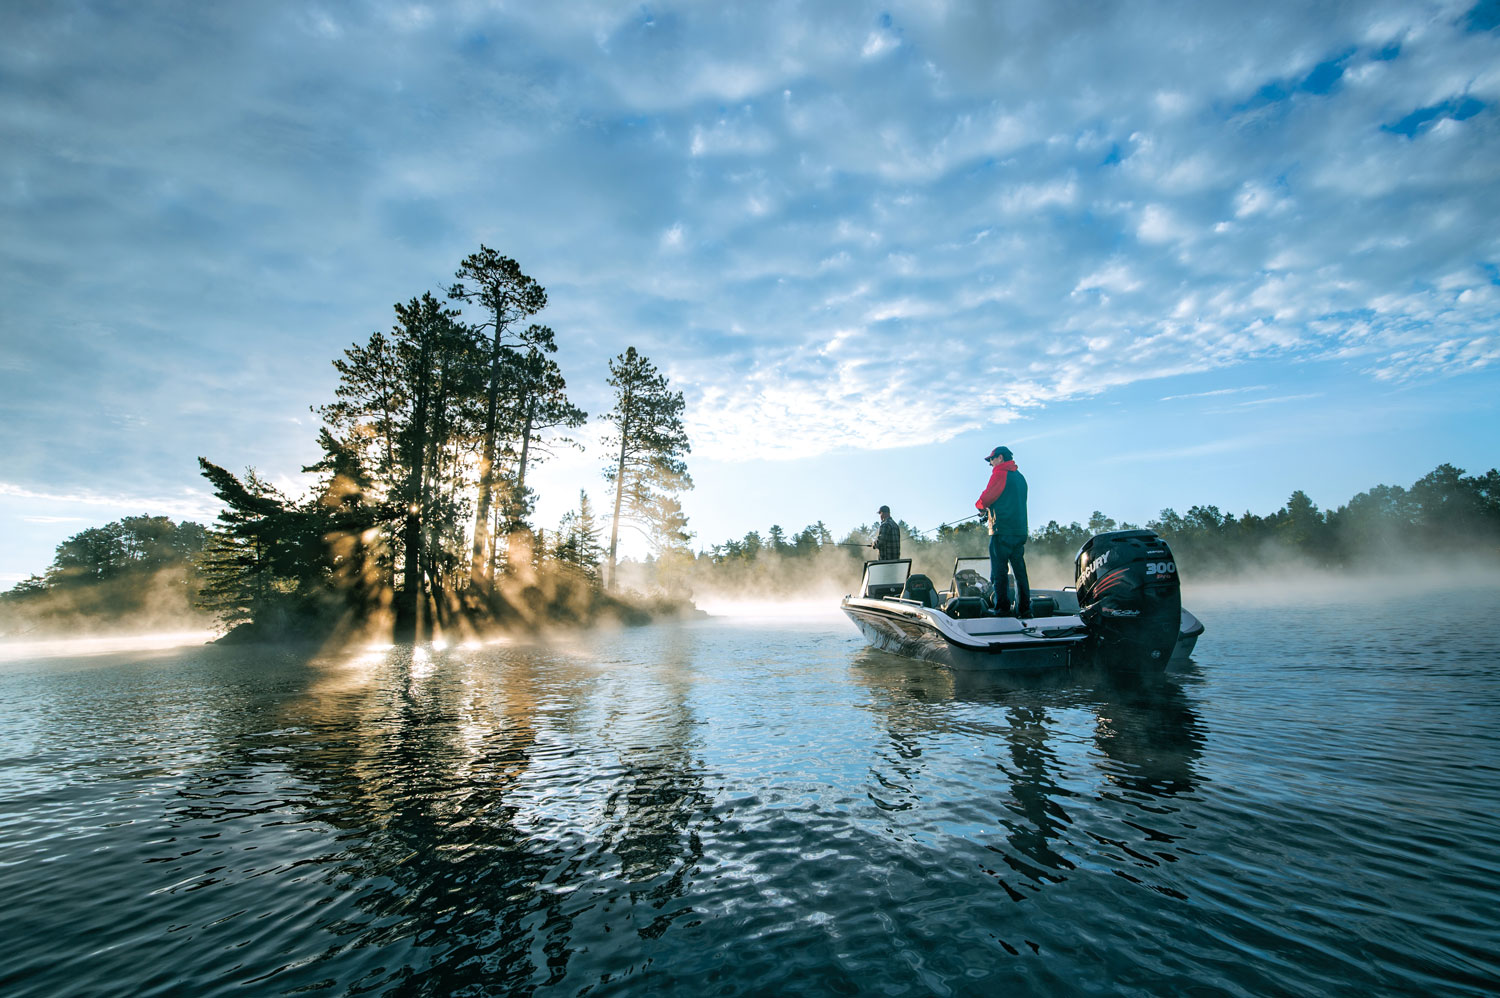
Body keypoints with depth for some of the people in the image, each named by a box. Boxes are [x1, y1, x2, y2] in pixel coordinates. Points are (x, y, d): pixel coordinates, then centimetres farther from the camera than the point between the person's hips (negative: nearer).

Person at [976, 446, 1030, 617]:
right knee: (1020, 571, 10)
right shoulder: (1020, 476, 18)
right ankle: (1024, 609, 11)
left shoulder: (1000, 474, -6)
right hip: (1020, 531, 8)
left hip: (1002, 531, -8)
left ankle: (1002, 609, -6)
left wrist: (980, 505, 14)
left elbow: (986, 498, -8)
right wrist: (990, 511, 21)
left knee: (999, 571, -5)